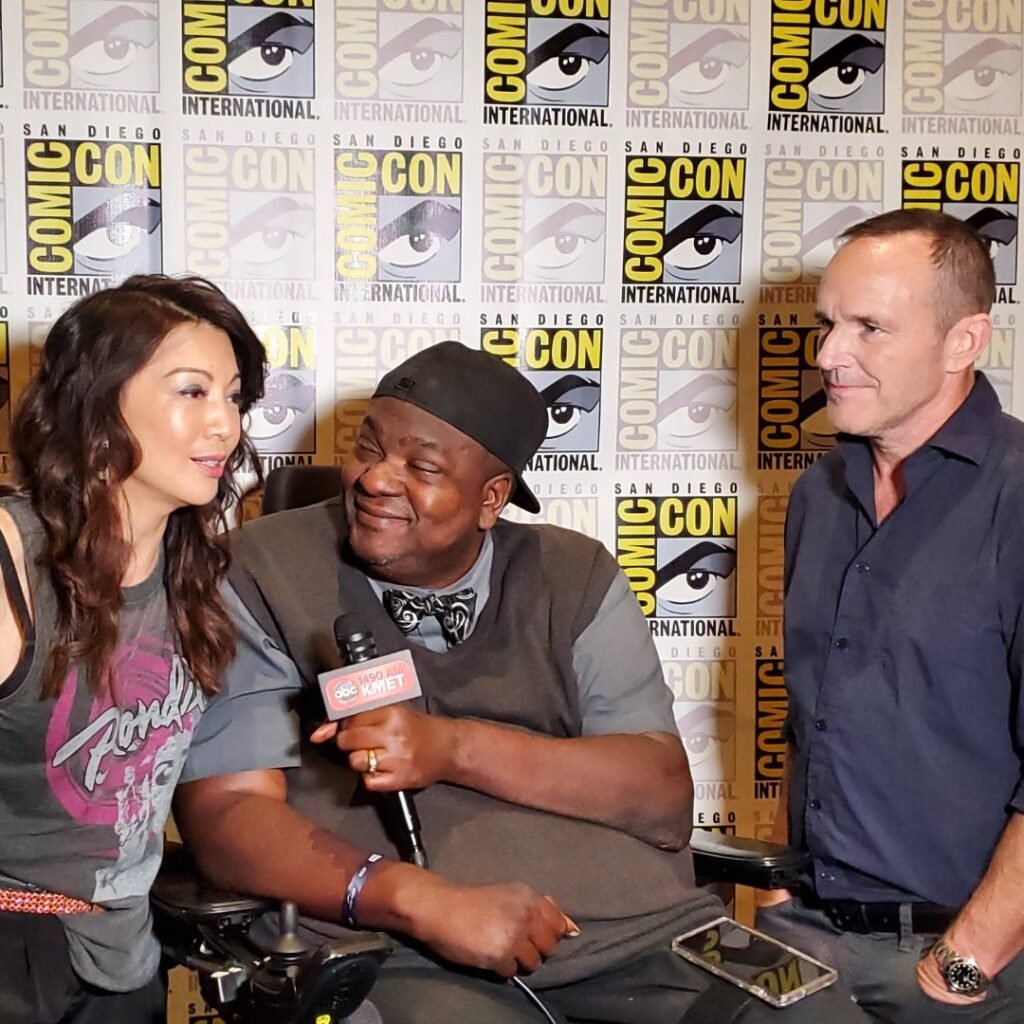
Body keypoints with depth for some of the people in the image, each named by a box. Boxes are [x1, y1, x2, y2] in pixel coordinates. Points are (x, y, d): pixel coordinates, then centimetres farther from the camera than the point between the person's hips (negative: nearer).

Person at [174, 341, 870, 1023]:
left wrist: (455, 750, -12)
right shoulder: (264, 574, 3)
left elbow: (666, 800, 3)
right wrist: (424, 901, -20)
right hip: (407, 960, -3)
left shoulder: (576, 576, 11)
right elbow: (224, 812, -4)